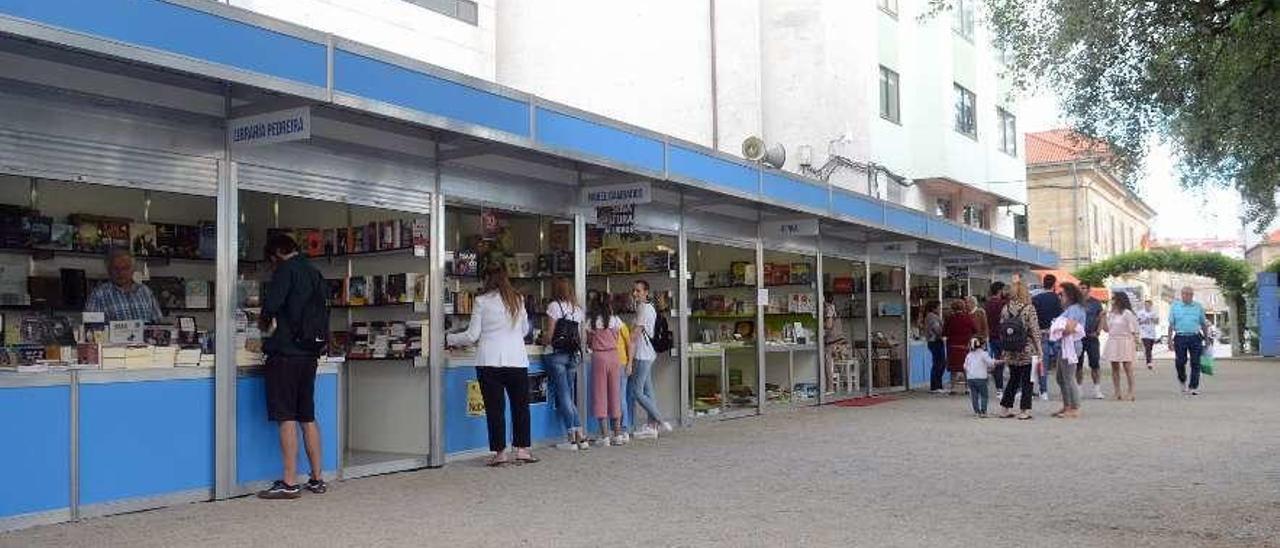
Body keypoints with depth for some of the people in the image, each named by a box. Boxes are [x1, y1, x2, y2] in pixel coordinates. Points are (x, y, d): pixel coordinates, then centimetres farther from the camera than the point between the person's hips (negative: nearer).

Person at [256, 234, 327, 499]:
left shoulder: (286, 269, -7)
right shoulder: (315, 273, 16)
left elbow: (271, 302, -18)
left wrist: (265, 322, 0)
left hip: (285, 352, -7)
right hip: (310, 354, 7)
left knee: (286, 418, -5)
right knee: (308, 417, 12)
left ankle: (289, 483, -4)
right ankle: (317, 479, 14)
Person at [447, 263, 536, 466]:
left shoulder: (482, 301, -3)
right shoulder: (518, 299, 7)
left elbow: (472, 335, -1)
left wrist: (449, 339, 14)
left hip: (489, 361, -2)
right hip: (517, 360, 3)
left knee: (495, 407, 4)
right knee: (520, 405, 13)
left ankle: (500, 451, 5)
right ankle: (523, 449, 12)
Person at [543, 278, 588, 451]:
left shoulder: (554, 306, -5)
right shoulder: (579, 309, 12)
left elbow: (549, 336, -7)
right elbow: (580, 336, 9)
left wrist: (545, 336, 13)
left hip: (557, 354, -5)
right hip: (574, 355, 6)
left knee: (563, 397, -2)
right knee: (569, 397, 12)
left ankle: (571, 439, -2)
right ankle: (580, 436, 9)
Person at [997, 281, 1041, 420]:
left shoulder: (1005, 309, 1)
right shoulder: (1029, 309, -10)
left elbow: (1001, 330, 6)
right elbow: (1034, 330, -9)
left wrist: (1004, 349, 15)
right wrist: (1038, 349, -1)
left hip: (1011, 352, 4)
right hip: (1027, 351, -4)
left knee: (1013, 379, 16)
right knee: (1027, 381, 4)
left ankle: (1007, 408, 17)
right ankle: (1025, 410, 5)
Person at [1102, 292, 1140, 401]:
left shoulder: (1127, 313, -7)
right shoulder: (1110, 314, 13)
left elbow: (1133, 330, -7)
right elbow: (1106, 329, 12)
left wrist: (1135, 343, -12)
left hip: (1125, 342, -6)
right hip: (1112, 342, 7)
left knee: (1127, 367, -3)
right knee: (1114, 368, 6)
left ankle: (1131, 392, 1)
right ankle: (1117, 392, 11)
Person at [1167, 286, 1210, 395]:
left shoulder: (1198, 307, 10)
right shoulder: (1175, 306, 7)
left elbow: (1203, 324, 15)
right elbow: (1171, 324, 7)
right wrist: (1169, 340, 2)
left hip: (1195, 338, 1)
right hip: (1180, 338, -1)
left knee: (1195, 363, -3)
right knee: (1180, 362, -2)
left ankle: (1194, 387, 2)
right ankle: (1182, 380, 26)